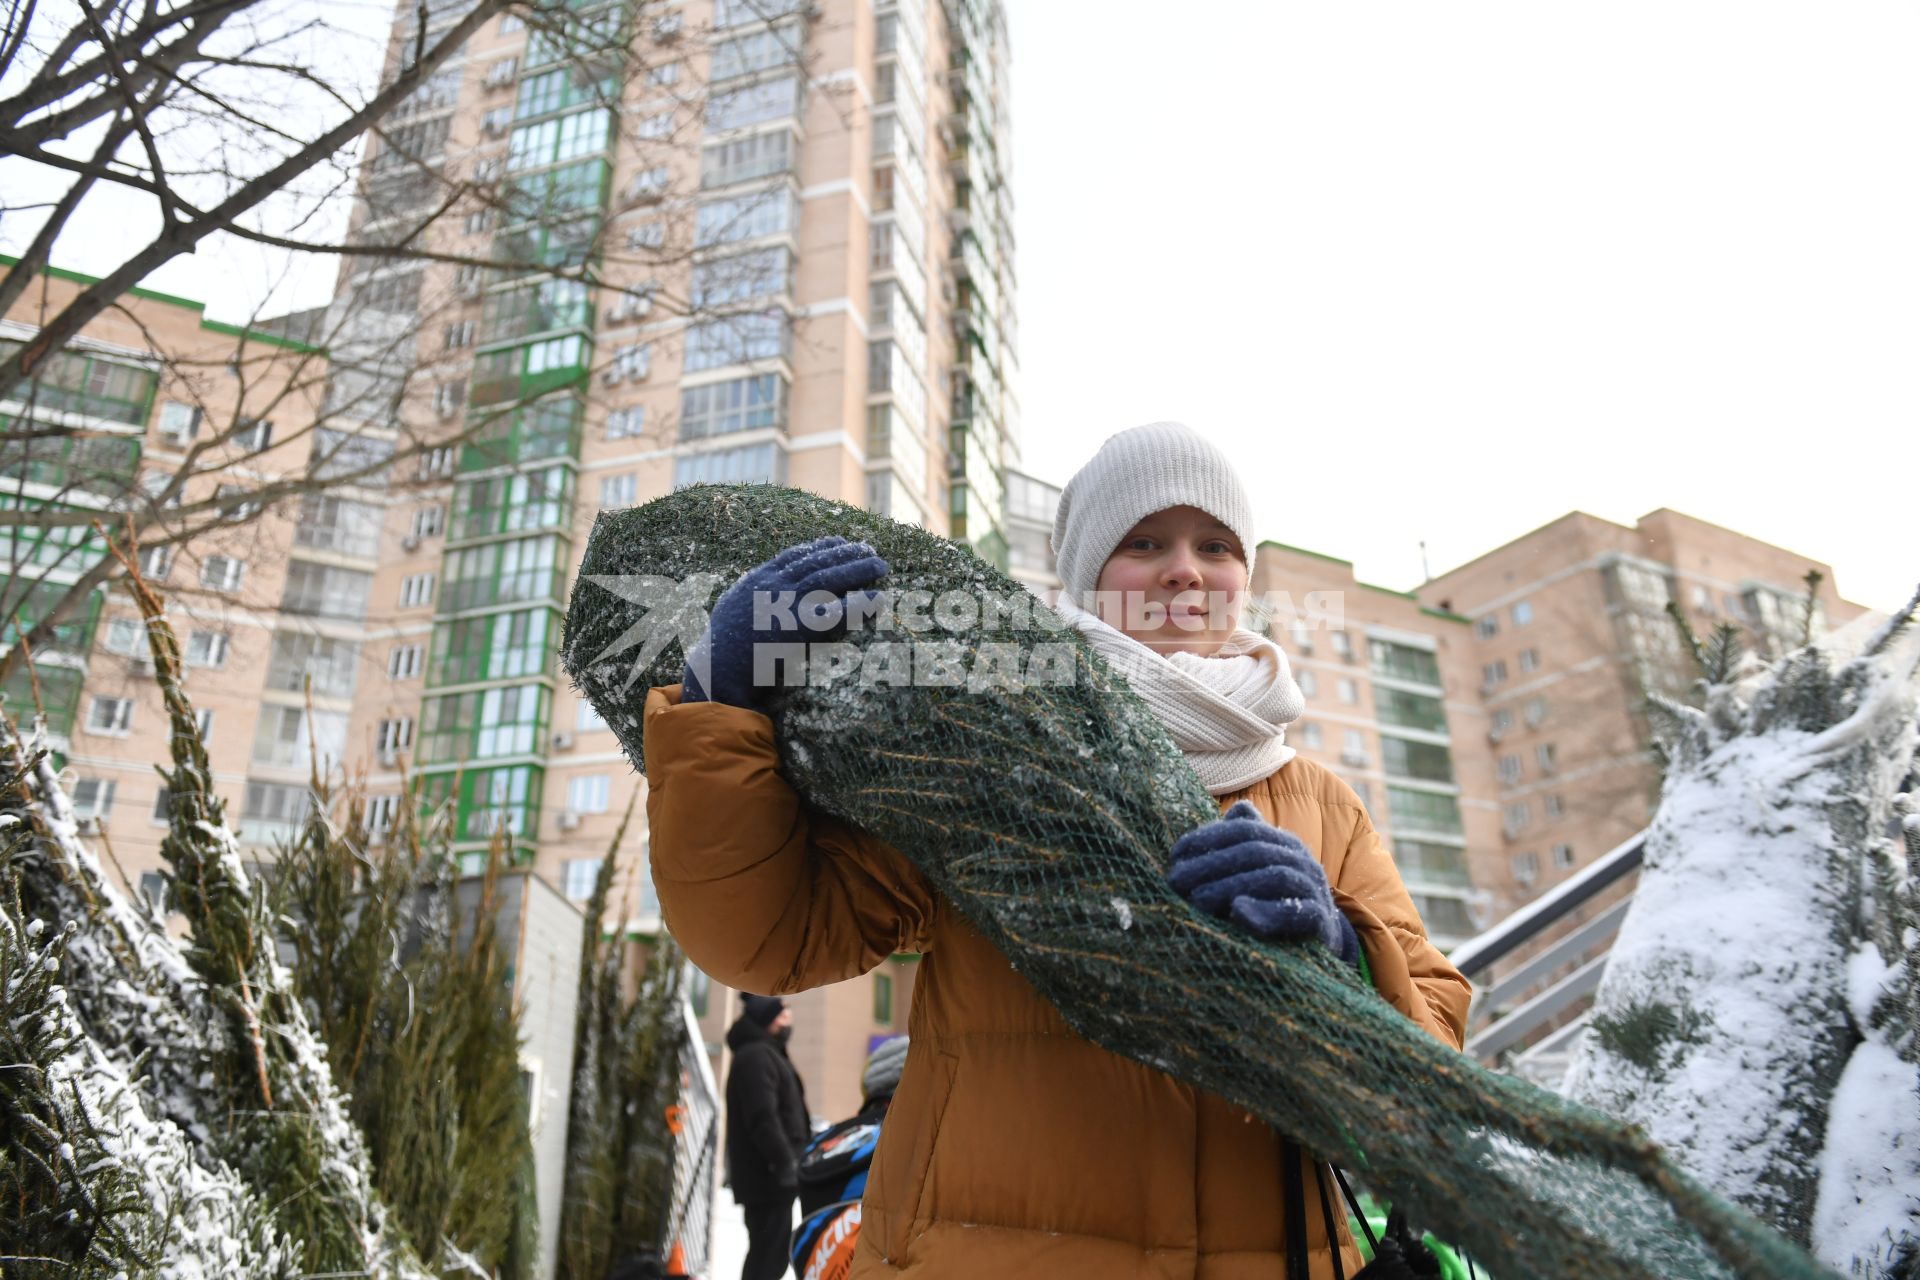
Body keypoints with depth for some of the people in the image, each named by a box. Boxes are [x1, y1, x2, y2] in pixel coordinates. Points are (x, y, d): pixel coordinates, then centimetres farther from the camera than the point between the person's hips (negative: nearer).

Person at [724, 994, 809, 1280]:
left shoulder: (767, 1054, 19)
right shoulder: (756, 1056, -16)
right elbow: (763, 1118, -24)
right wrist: (785, 1162, -24)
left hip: (768, 1177, 11)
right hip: (768, 1176, -11)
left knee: (768, 1253, 17)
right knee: (769, 1255, -8)